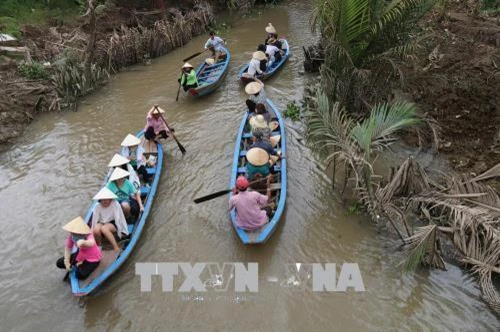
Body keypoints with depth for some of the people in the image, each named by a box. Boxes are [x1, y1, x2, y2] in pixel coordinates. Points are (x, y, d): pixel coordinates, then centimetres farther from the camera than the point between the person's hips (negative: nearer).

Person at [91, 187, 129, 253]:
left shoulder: (115, 204, -9)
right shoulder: (98, 207, 0)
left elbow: (117, 219, -11)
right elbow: (94, 220, -1)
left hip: (113, 224, -3)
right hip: (102, 223, 3)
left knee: (104, 228, -36)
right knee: (96, 229, -31)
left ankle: (116, 248, -30)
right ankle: (98, 246, -3)